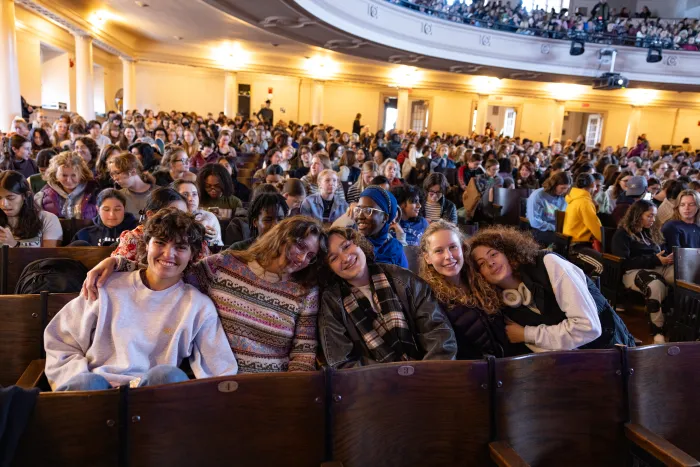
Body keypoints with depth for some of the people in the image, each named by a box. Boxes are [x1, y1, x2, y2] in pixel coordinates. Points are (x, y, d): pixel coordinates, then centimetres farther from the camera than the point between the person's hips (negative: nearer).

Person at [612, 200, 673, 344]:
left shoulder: (651, 231, 27)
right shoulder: (622, 234, 4)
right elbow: (623, 262, -7)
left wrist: (667, 257, 5)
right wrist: (654, 259, -11)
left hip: (658, 267, 6)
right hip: (634, 271, -6)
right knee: (655, 285, -42)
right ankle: (657, 331, -37)